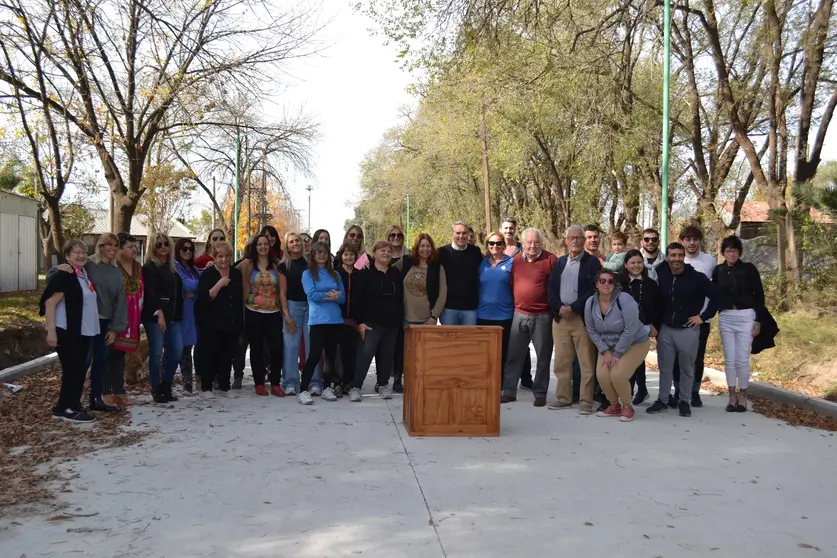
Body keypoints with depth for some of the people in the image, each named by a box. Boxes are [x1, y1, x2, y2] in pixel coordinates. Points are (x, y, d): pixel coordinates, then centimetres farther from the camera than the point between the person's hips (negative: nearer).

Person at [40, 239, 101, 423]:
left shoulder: (85, 275, 13)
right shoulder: (63, 275, -14)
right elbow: (50, 304, -19)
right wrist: (51, 331, -25)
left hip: (83, 331, 9)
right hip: (67, 331, -9)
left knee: (80, 370, 11)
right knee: (72, 369, -3)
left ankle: (64, 407, 21)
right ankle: (69, 409, 7)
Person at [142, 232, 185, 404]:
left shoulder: (171, 267, 18)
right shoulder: (149, 267, -3)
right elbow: (151, 293, -13)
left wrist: (177, 315, 15)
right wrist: (159, 313, -21)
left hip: (173, 317, 7)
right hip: (155, 317, -7)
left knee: (176, 351, 1)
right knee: (156, 353, -5)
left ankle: (166, 387, 14)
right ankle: (157, 391, 3)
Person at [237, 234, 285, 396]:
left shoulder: (276, 265, 7)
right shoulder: (248, 264, 3)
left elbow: (282, 290, 5)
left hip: (273, 314, 1)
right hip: (253, 314, -1)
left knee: (276, 348, -4)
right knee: (256, 349, 6)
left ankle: (275, 384, 6)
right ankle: (259, 383, 16)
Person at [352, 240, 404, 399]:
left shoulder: (396, 274, 12)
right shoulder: (365, 274, -2)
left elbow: (401, 299, 16)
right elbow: (357, 300, -6)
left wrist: (400, 319, 11)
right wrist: (360, 321, -13)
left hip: (392, 323, 5)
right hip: (372, 323, -5)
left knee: (387, 355, 8)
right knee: (365, 354, -12)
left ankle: (383, 384, 22)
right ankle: (356, 386, -7)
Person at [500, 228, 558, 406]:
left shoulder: (550, 260, -7)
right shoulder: (516, 260, 8)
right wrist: (515, 304, 12)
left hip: (542, 316, -4)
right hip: (520, 314, 4)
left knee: (543, 357, 5)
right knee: (513, 355, 7)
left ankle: (540, 393, 15)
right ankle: (509, 391, 16)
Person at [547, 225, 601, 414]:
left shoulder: (592, 262, 1)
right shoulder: (559, 262, 15)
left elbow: (594, 290, -9)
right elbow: (551, 289, 9)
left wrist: (573, 308, -15)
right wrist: (559, 308, -9)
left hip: (583, 318, -4)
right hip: (560, 317, 5)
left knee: (586, 363, -2)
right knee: (562, 361, 8)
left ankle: (586, 401, 3)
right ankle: (564, 398, 16)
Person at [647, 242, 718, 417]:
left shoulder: (697, 277, -11)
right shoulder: (661, 275, -1)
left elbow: (715, 297, -4)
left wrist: (703, 316, -6)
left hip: (688, 330, -3)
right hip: (665, 329, 3)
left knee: (687, 369, 8)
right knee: (665, 368, 10)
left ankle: (685, 402, 21)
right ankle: (662, 400, 22)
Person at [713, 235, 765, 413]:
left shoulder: (749, 268, -1)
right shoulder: (718, 271, 5)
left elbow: (759, 295, -1)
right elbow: (715, 294, 13)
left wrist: (758, 319, -4)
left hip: (746, 317, -2)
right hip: (725, 318, 2)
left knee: (742, 359, -3)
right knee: (729, 359, 4)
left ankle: (743, 395, 12)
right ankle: (732, 395, 14)